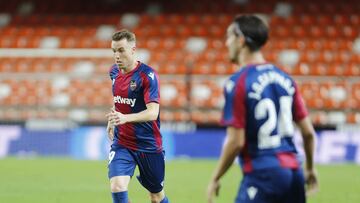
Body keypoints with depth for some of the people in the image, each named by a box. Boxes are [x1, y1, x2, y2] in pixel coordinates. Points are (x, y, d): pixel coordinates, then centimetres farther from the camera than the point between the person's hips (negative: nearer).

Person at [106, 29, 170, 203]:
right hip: (121, 144, 4)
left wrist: (125, 118, -43)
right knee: (117, 187, -20)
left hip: (148, 145, -4)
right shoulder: (114, 72, 3)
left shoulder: (147, 75, -17)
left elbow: (153, 112, -29)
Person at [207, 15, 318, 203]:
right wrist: (310, 168, 27)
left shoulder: (238, 82, -9)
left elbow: (236, 142, -13)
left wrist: (215, 179, -2)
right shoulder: (285, 78, 10)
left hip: (262, 175, -7)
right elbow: (308, 132, 12)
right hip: (293, 173, 7)